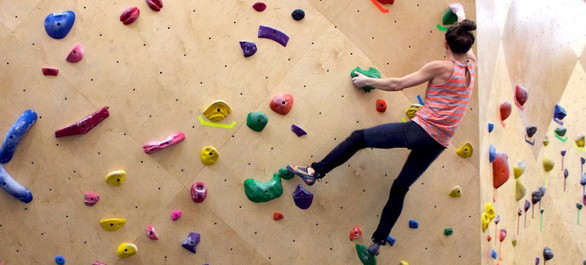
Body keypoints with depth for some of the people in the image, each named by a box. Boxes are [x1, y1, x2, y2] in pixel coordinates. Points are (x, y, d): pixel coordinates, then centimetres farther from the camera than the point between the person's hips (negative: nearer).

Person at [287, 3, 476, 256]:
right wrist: (460, 14, 42)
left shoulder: (440, 67, -12)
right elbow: (466, 40, 27)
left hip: (419, 131, -7)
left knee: (358, 138, 6)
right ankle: (378, 241, 24)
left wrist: (367, 80, 5)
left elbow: (396, 84, -8)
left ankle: (314, 172, 7)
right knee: (400, 188, 19)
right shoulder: (472, 66, 5)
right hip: (438, 144, 7)